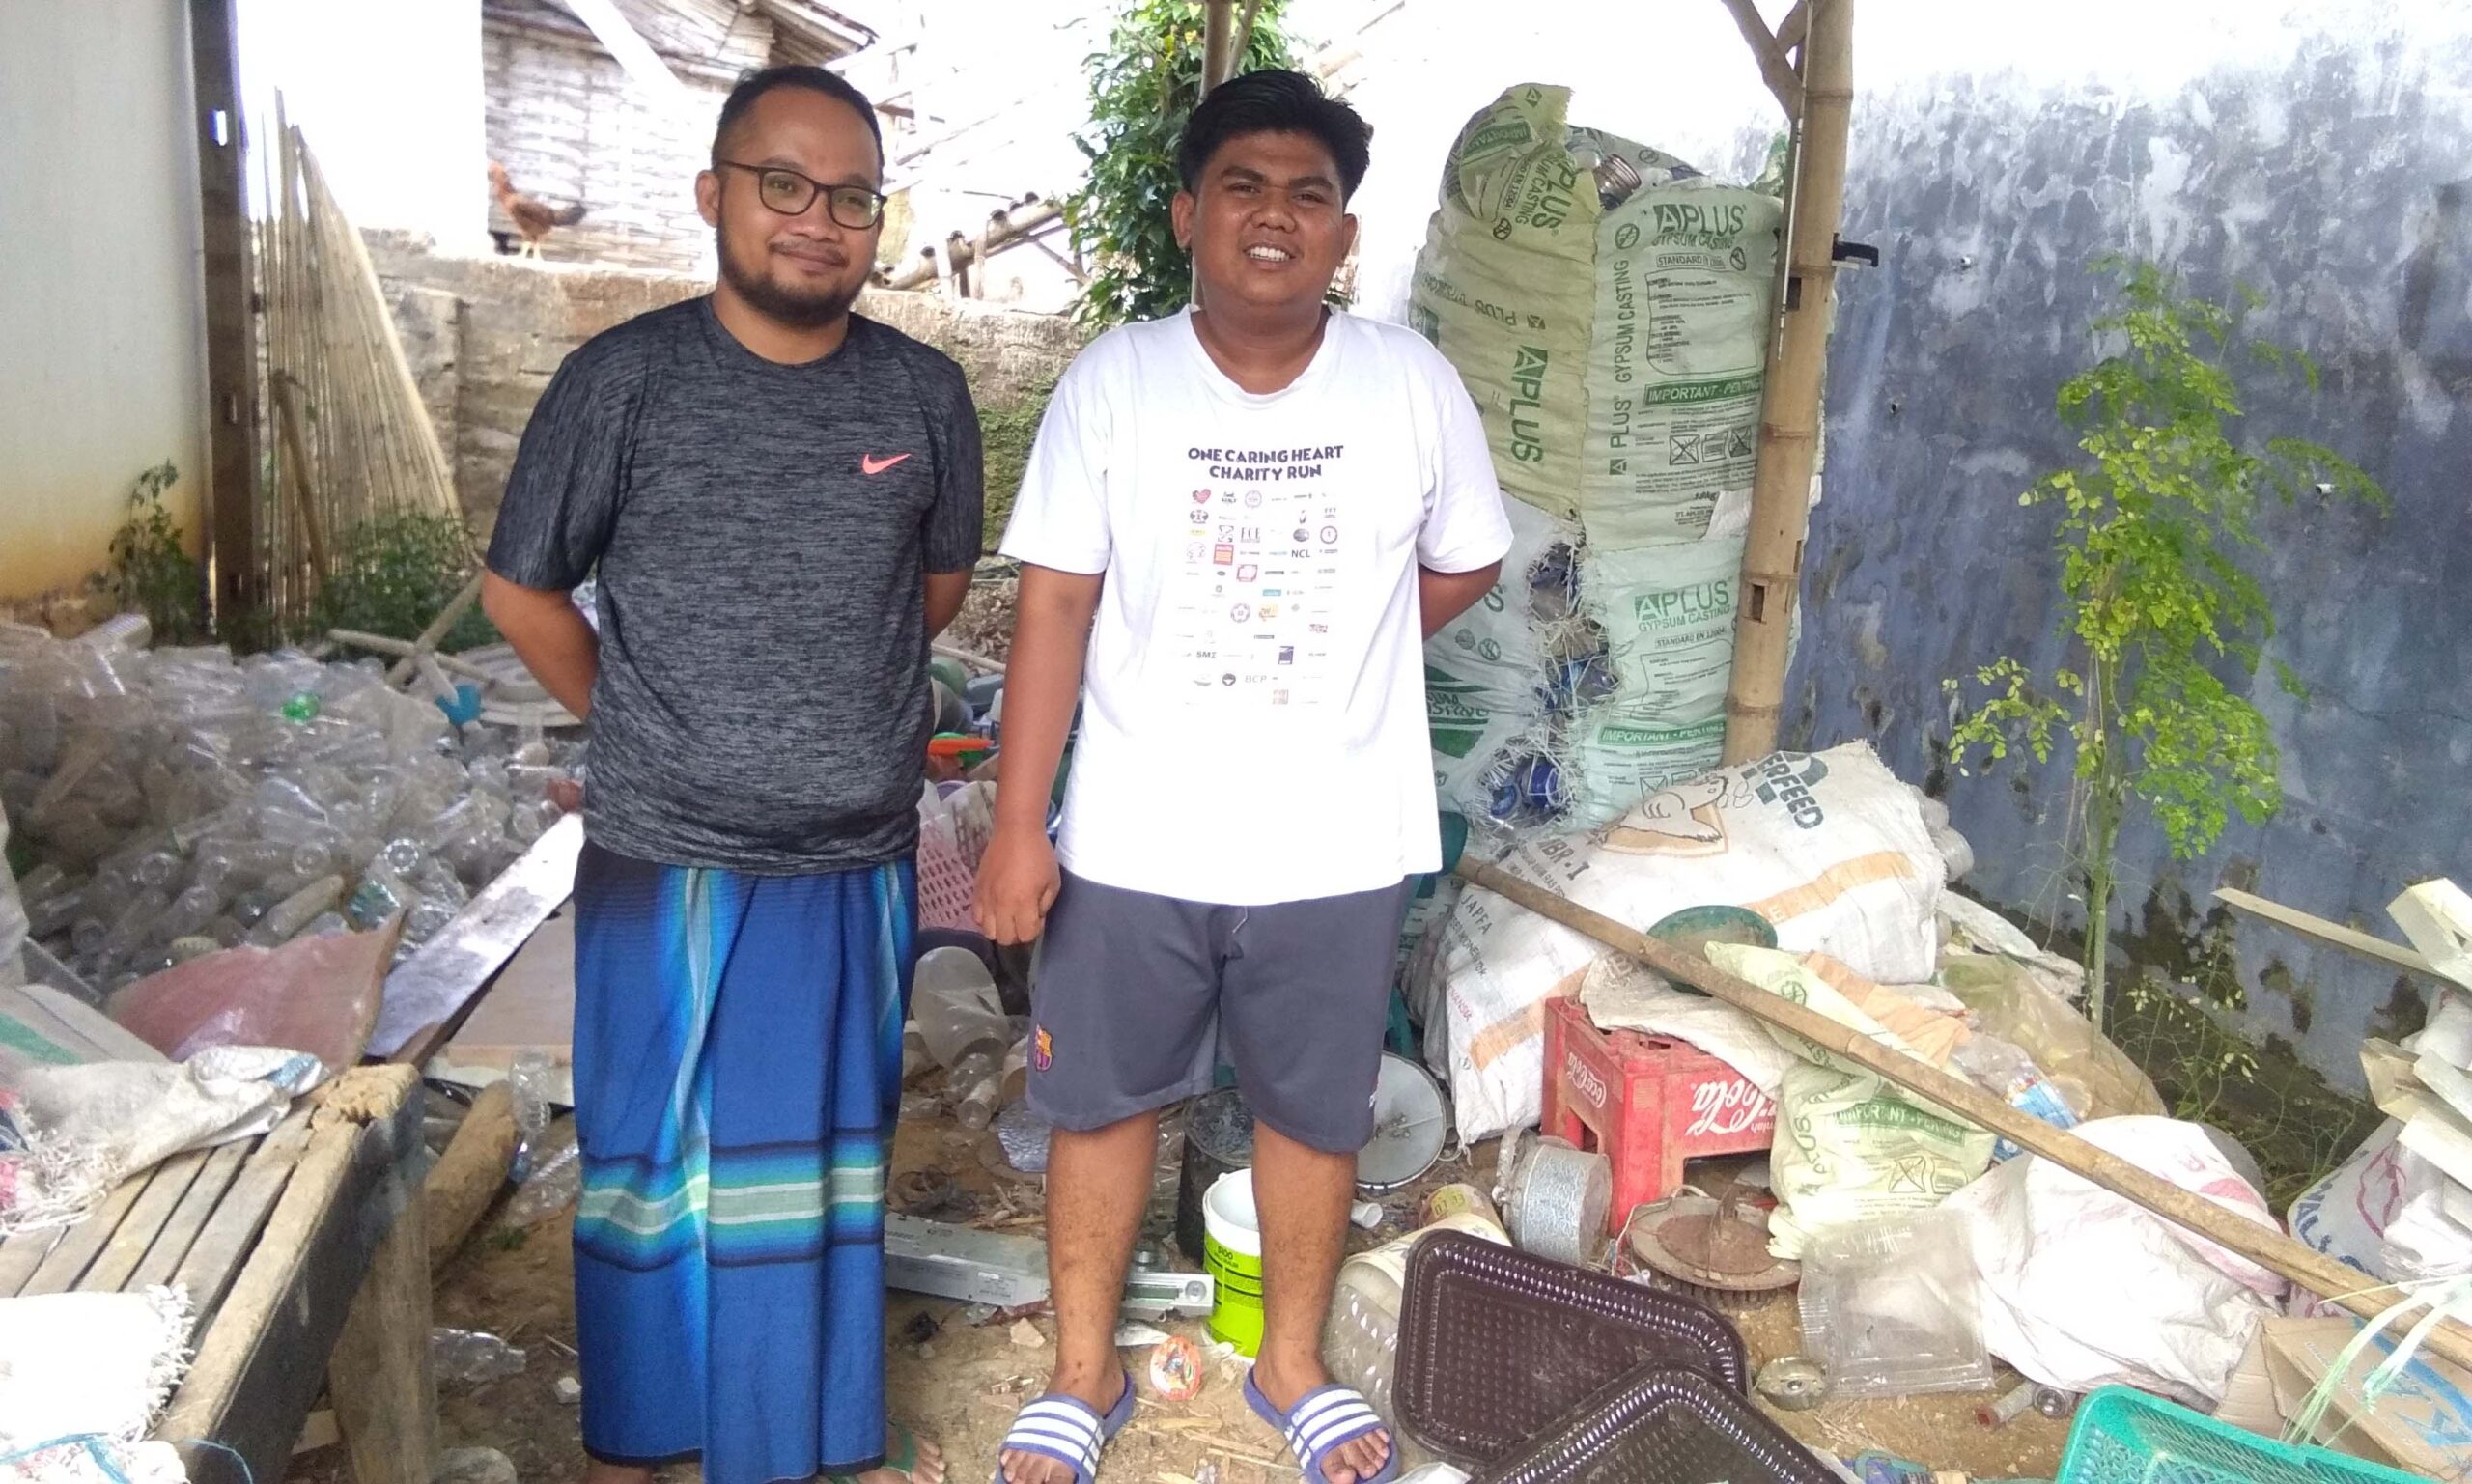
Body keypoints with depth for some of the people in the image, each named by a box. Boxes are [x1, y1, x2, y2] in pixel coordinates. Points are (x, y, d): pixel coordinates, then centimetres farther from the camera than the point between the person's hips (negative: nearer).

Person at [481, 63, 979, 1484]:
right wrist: (646, 726, 6)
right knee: (653, 1155, 13)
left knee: (830, 1153, 17)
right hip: (670, 861, -2)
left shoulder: (926, 393, -2)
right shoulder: (623, 380, -8)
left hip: (861, 858, 2)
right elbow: (522, 589, 1)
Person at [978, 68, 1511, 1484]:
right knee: (1104, 1100, 14)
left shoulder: (1414, 384, -6)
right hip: (1133, 838, 0)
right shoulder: (1113, 382, -8)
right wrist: (1019, 825, -11)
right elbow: (1057, 603, -8)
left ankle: (1294, 1364, 40)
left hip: (1338, 843, 1)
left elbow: (1464, 569, 9)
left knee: (1313, 1111, 16)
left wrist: (1332, 671, 5)